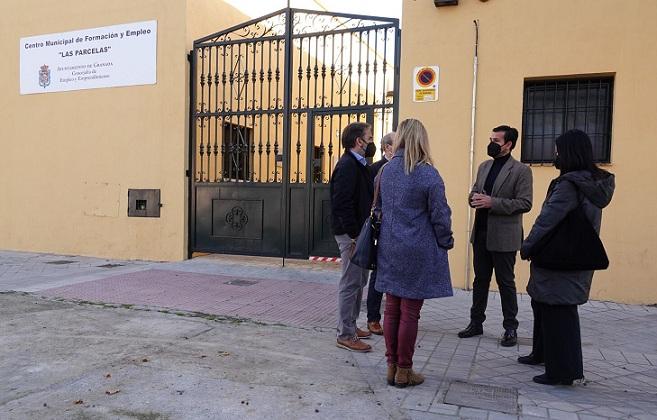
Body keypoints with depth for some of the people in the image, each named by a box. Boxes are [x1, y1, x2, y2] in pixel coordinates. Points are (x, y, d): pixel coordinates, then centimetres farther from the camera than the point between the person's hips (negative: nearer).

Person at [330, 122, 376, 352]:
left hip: (358, 232, 10)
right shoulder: (347, 165, -16)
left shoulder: (358, 165, 16)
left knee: (358, 281, 19)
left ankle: (350, 325, 32)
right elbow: (342, 204, -23)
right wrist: (354, 235, -23)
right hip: (351, 234, -10)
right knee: (351, 283, -3)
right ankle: (345, 335, 7)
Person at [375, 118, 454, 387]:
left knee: (392, 309, 12)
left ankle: (392, 366, 23)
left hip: (389, 250, 5)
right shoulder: (428, 174, -13)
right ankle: (404, 371, 15)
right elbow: (440, 215, -9)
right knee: (409, 313, 4)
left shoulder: (385, 171, 3)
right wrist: (445, 244, 5)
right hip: (418, 253, -5)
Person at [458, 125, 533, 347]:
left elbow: (525, 203, -14)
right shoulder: (484, 167, 12)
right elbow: (474, 193, 19)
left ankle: (510, 328, 18)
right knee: (480, 279, 14)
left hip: (503, 237, -6)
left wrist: (492, 202, -21)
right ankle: (476, 323, 25)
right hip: (481, 233, 6)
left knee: (506, 282, 5)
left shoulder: (521, 170, -8)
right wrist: (475, 198, -6)